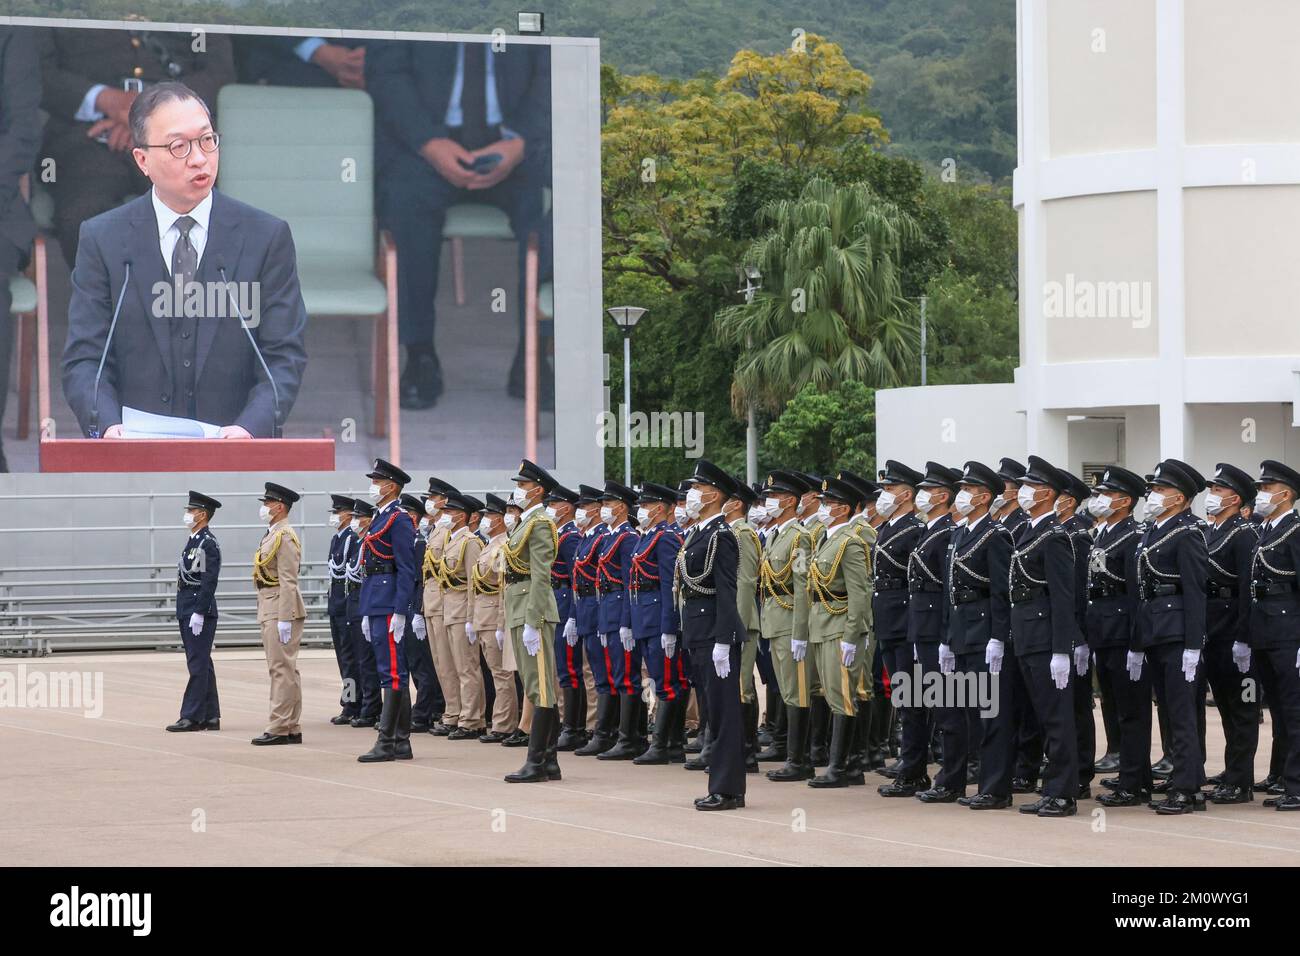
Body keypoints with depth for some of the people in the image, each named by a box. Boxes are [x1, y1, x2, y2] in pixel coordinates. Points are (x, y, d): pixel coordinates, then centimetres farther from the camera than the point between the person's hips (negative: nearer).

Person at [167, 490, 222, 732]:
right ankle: (210, 717, 13)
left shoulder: (208, 543, -13)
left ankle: (192, 717, -9)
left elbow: (209, 581, -19)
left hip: (200, 610, -10)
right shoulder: (193, 540, 17)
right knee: (202, 665, 10)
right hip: (187, 610, 10)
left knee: (198, 665, -8)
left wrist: (199, 613, -22)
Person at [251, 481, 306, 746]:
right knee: (284, 669, 10)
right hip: (270, 611, 10)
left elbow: (288, 582, -18)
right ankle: (292, 728, 12)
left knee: (282, 668, -9)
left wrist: (284, 619, -22)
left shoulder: (285, 537, -13)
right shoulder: (272, 536, 18)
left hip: (281, 609, -10)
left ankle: (279, 728, -10)